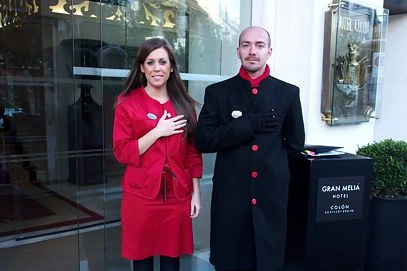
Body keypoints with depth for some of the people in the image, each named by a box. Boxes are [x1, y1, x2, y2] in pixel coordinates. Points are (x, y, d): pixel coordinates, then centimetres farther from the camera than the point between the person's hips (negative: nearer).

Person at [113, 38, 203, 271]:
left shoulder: (184, 104, 6)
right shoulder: (128, 103, -2)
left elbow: (194, 152, 7)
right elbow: (122, 152, -7)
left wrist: (196, 193, 4)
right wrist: (157, 132, -15)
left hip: (177, 196, 2)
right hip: (141, 196, -2)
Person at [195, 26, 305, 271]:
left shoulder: (288, 93, 4)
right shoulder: (217, 92, 1)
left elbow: (295, 143, 12)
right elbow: (203, 140, -9)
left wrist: (271, 164, 10)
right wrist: (248, 125, -15)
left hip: (271, 195, 1)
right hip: (230, 195, 0)